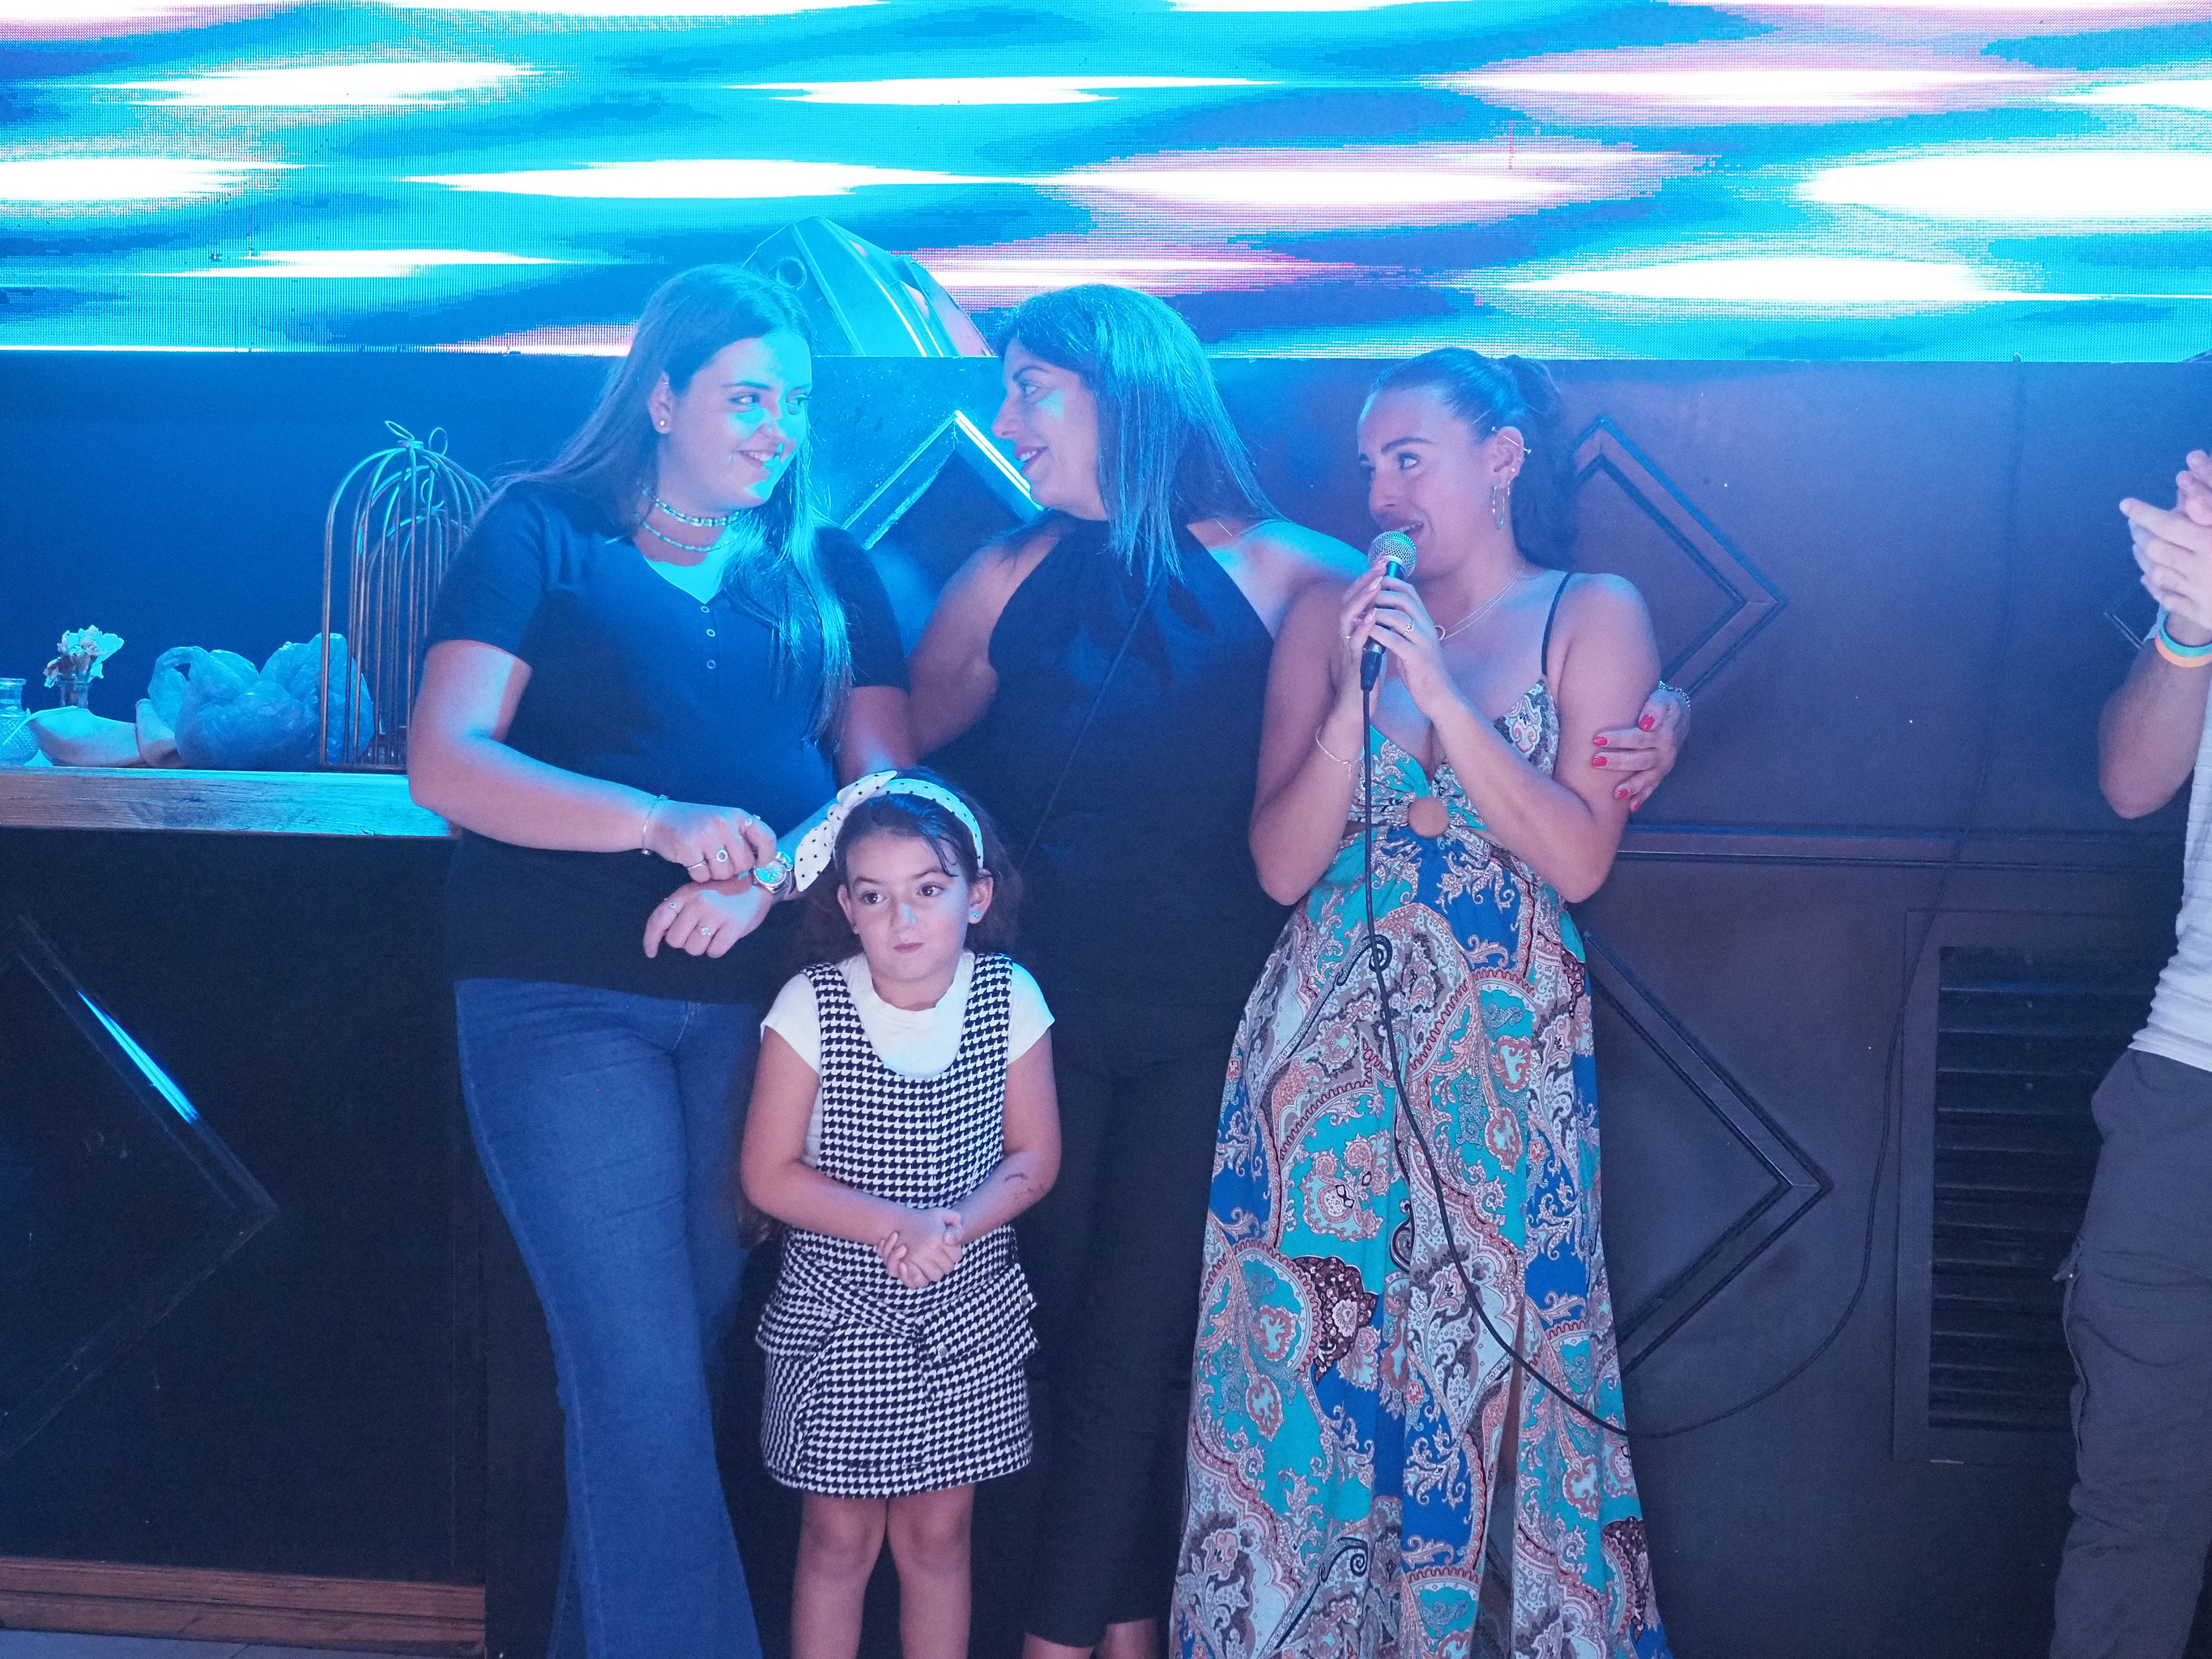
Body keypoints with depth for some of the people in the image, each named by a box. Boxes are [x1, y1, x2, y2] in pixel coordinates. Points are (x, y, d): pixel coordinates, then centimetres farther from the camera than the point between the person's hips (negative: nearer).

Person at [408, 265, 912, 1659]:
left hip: (759, 998, 4)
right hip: (564, 999, -3)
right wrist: (663, 822, -21)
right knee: (643, 1374, -10)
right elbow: (446, 763, -7)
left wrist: (766, 879, -15)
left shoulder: (830, 575, 14)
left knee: (691, 1347, 8)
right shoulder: (543, 535, 4)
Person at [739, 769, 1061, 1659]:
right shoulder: (811, 1005, -14)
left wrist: (958, 1224, -20)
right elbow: (769, 1174, -11)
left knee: (937, 1532, 12)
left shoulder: (1009, 1000, -8)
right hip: (838, 1310, -2)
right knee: (839, 1536, 7)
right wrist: (894, 1224, -21)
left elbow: (1033, 1157, -2)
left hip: (964, 1316, 2)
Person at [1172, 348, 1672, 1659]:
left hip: (1502, 1055, -2)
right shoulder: (1328, 617, 8)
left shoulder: (1593, 616, 3)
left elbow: (1579, 857, -8)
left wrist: (1440, 688, -13)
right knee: (1305, 1363, 2)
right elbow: (1283, 863, 1)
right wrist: (1357, 691, -10)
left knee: (1495, 1360, 1)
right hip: (1325, 1040, 2)